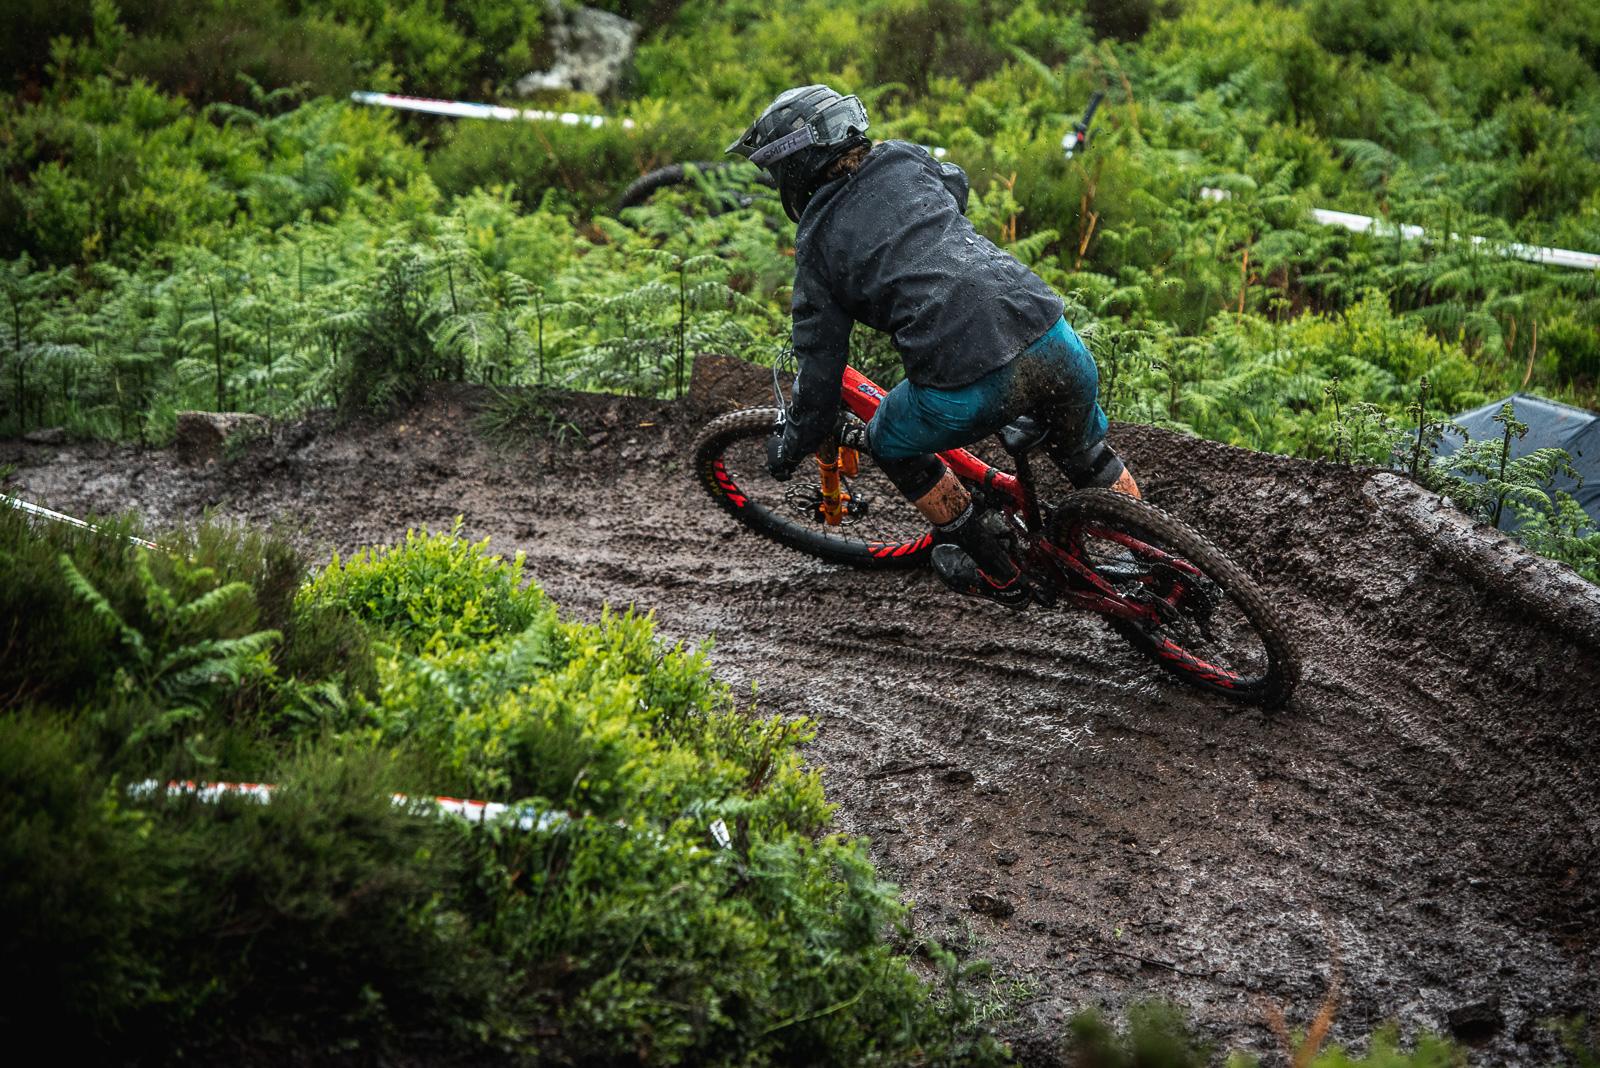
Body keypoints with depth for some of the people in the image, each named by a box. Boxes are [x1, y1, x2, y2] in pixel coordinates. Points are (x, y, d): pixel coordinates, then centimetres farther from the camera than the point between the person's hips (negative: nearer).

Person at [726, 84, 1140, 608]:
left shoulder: (818, 242, 9)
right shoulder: (903, 159, 18)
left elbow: (820, 370, 12)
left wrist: (789, 450, 28)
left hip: (967, 386, -4)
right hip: (1052, 340, 4)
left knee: (890, 445, 27)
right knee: (1086, 454, 33)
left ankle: (998, 574, 32)